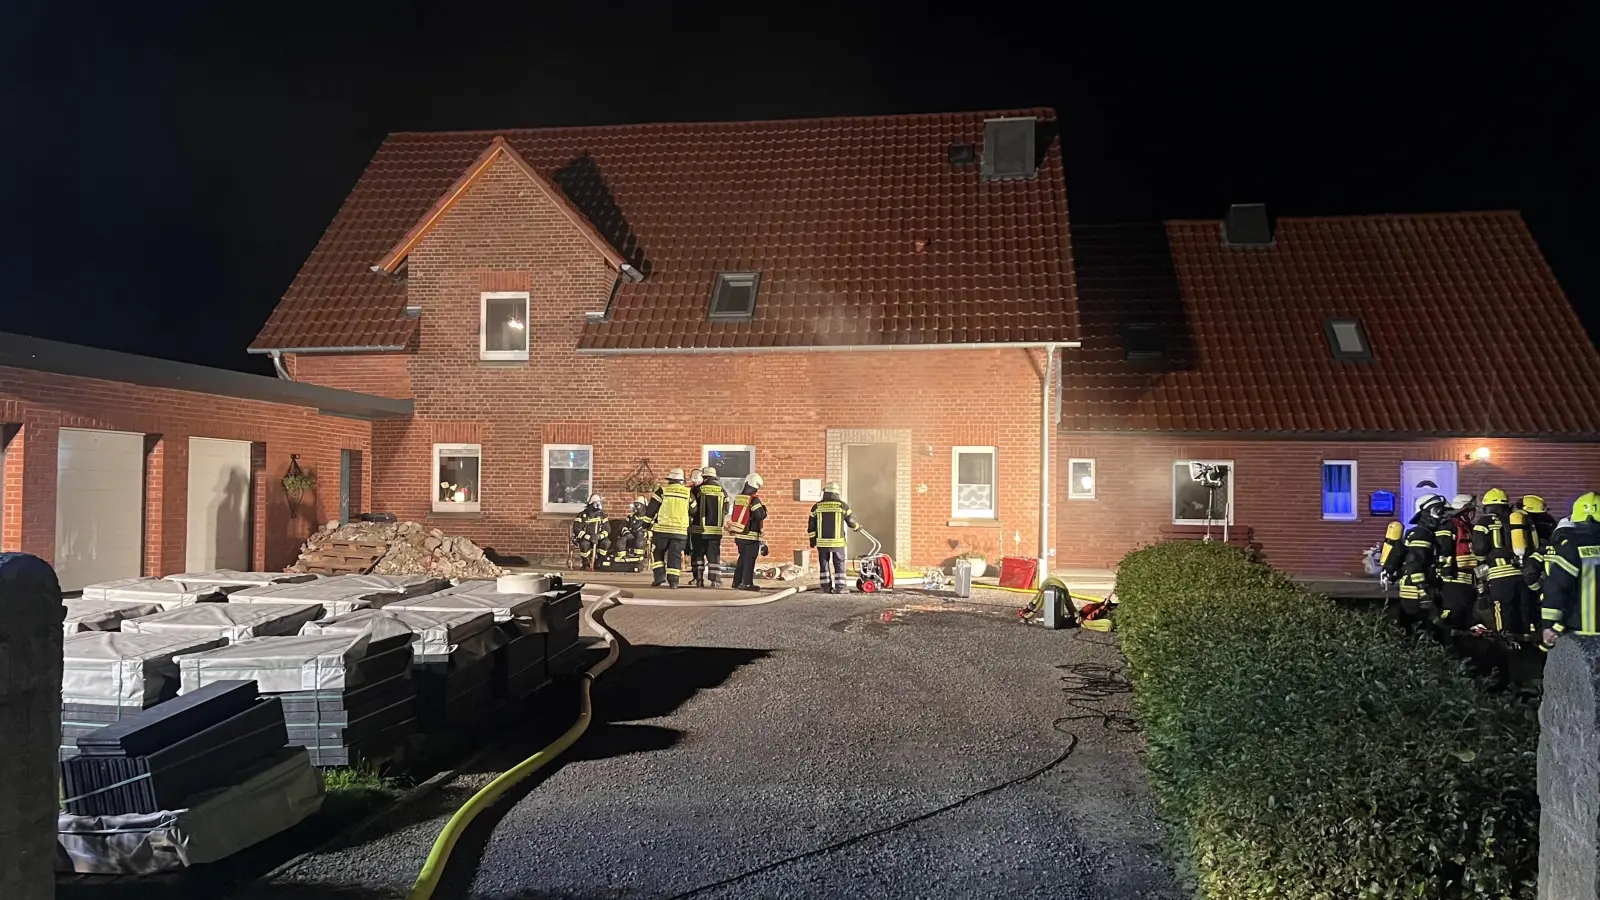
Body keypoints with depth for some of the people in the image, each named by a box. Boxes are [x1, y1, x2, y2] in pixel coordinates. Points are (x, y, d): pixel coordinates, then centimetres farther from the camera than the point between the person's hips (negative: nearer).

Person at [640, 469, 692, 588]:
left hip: (662, 529, -2)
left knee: (657, 552, 13)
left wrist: (645, 523, 8)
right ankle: (673, 581, 2)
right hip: (680, 530, 2)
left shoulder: (662, 490, -2)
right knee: (675, 556, 6)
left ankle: (659, 575, 3)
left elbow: (651, 509, -1)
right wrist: (690, 525, 29)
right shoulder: (688, 493, 5)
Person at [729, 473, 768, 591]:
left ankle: (737, 582, 20)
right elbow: (761, 516, -19)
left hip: (738, 535, 7)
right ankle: (747, 583, -1)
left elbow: (733, 516, 15)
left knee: (742, 558, 17)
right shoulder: (754, 500, -15)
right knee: (749, 560, 0)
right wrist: (764, 508, 0)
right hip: (751, 536, -7)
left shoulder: (737, 498, 8)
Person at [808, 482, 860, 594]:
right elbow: (851, 521, 7)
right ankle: (839, 587, 4)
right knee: (839, 564, 7)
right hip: (837, 542, -1)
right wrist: (856, 527, 28)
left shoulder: (817, 506, 2)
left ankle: (826, 587, 8)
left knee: (824, 564, 10)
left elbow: (811, 525, 4)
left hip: (822, 542, 1)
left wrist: (812, 540, 12)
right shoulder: (843, 506, -2)